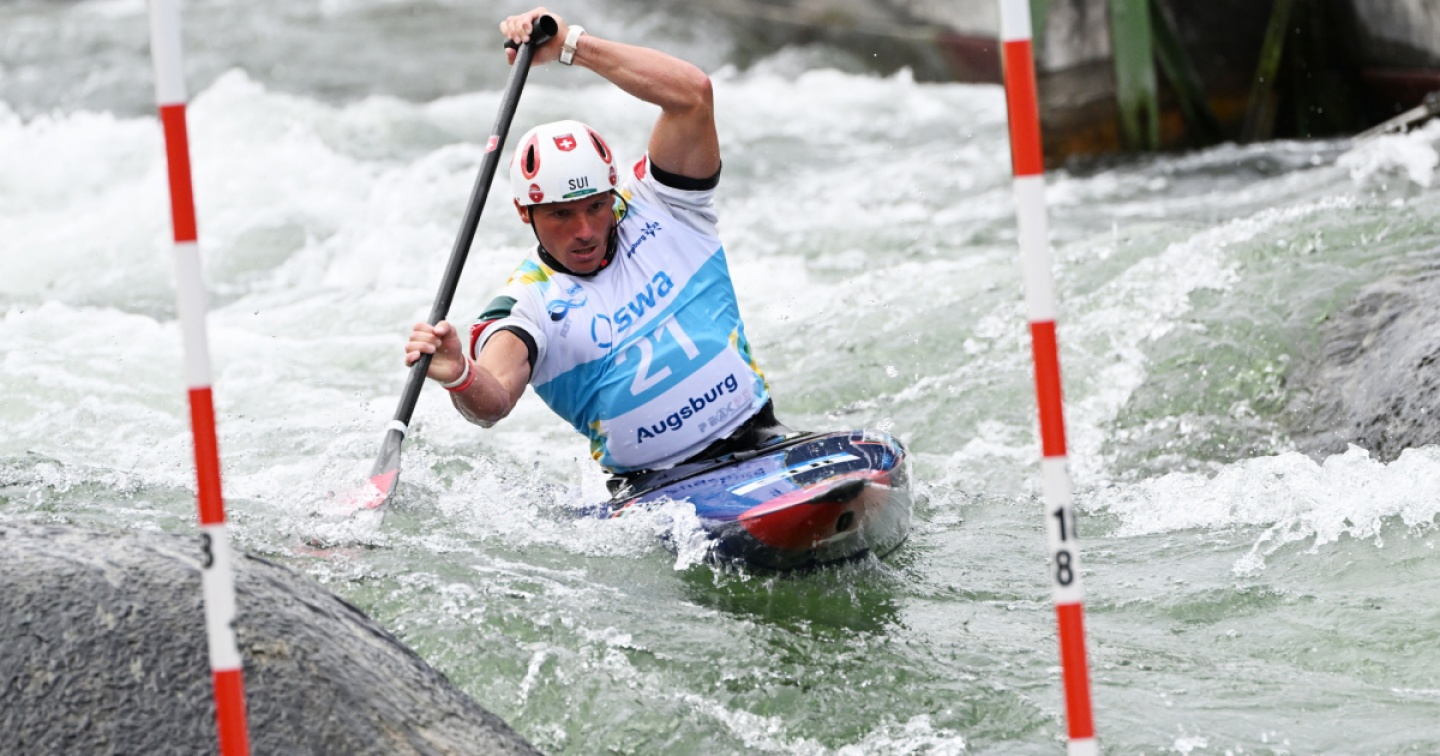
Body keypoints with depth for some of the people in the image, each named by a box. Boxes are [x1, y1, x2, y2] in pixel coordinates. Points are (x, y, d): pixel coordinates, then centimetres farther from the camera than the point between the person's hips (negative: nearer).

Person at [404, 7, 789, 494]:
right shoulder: (528, 304, 2)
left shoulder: (657, 211, 8)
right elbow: (494, 401, -18)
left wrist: (570, 43, -9)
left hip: (759, 446, 0)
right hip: (652, 490, 0)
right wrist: (462, 379, -43)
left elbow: (692, 94, -4)